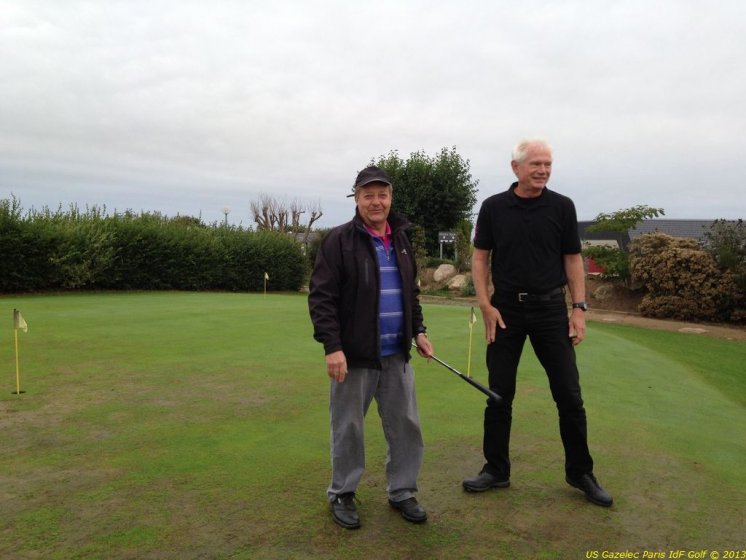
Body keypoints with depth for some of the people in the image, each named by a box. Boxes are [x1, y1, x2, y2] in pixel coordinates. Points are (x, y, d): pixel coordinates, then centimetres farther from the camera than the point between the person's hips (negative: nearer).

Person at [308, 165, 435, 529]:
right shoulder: (339, 241, -9)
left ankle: (402, 492, 29)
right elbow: (321, 297, -13)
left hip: (397, 355, 6)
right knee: (348, 429, 8)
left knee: (406, 427, 11)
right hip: (354, 355, -5)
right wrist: (332, 346, -19)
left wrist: (418, 330, 13)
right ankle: (342, 495, 27)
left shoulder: (401, 240, 11)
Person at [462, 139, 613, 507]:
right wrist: (485, 305, -6)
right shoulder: (493, 207, 1)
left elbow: (572, 259, 5)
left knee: (568, 393, 3)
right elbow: (480, 257, 4)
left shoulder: (562, 207, 2)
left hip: (550, 308, 0)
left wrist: (579, 307, -3)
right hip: (505, 310, 0)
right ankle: (496, 469, 22)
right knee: (499, 394, 7)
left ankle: (580, 472, 22)